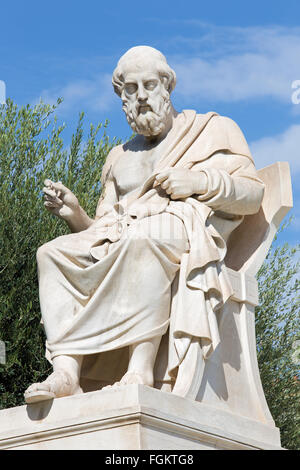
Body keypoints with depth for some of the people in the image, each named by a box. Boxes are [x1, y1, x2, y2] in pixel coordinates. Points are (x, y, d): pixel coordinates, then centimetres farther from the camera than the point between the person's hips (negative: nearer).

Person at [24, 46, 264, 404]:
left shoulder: (213, 130, 20)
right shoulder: (119, 158, 32)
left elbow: (252, 194, 8)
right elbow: (103, 225, 25)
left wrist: (200, 181, -9)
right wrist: (75, 214, 3)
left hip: (188, 232, -5)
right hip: (118, 237, 5)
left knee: (142, 239, -40)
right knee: (54, 252, -22)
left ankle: (140, 369, -50)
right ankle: (66, 370, -36)